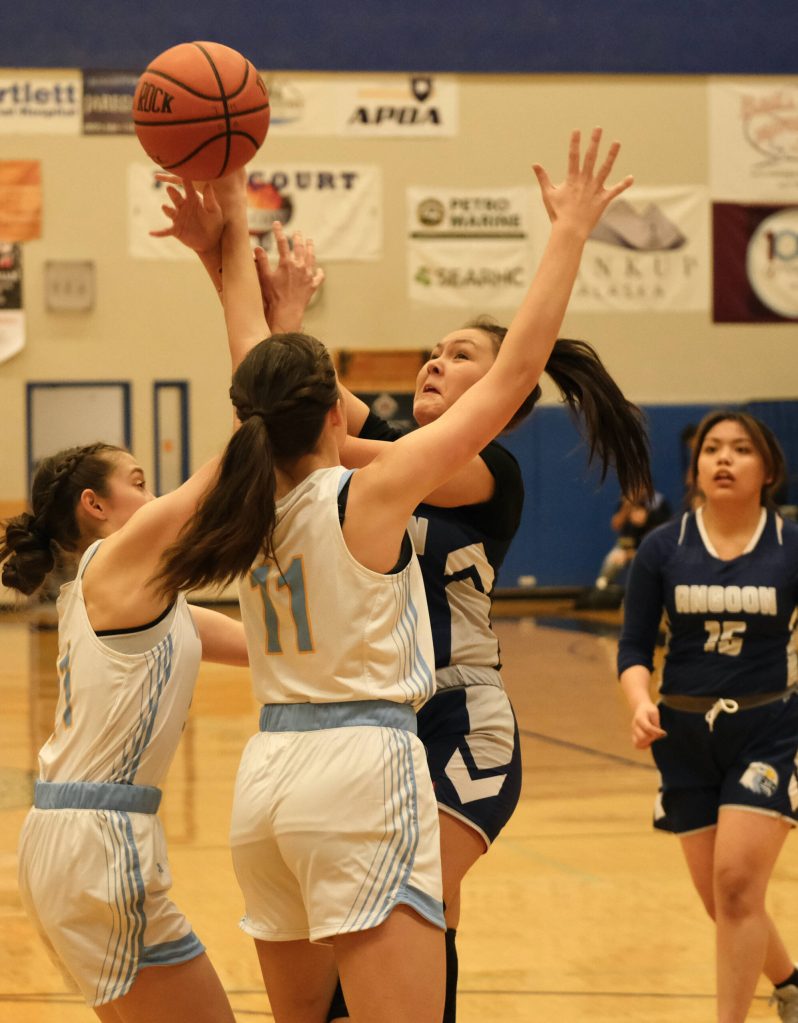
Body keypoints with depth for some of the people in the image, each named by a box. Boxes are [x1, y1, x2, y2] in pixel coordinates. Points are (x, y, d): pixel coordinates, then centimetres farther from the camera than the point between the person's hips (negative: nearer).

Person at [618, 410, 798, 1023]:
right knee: (721, 899, 10)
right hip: (686, 736, 3)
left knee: (736, 882, -16)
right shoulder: (663, 549, -1)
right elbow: (634, 647, 0)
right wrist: (640, 702, -19)